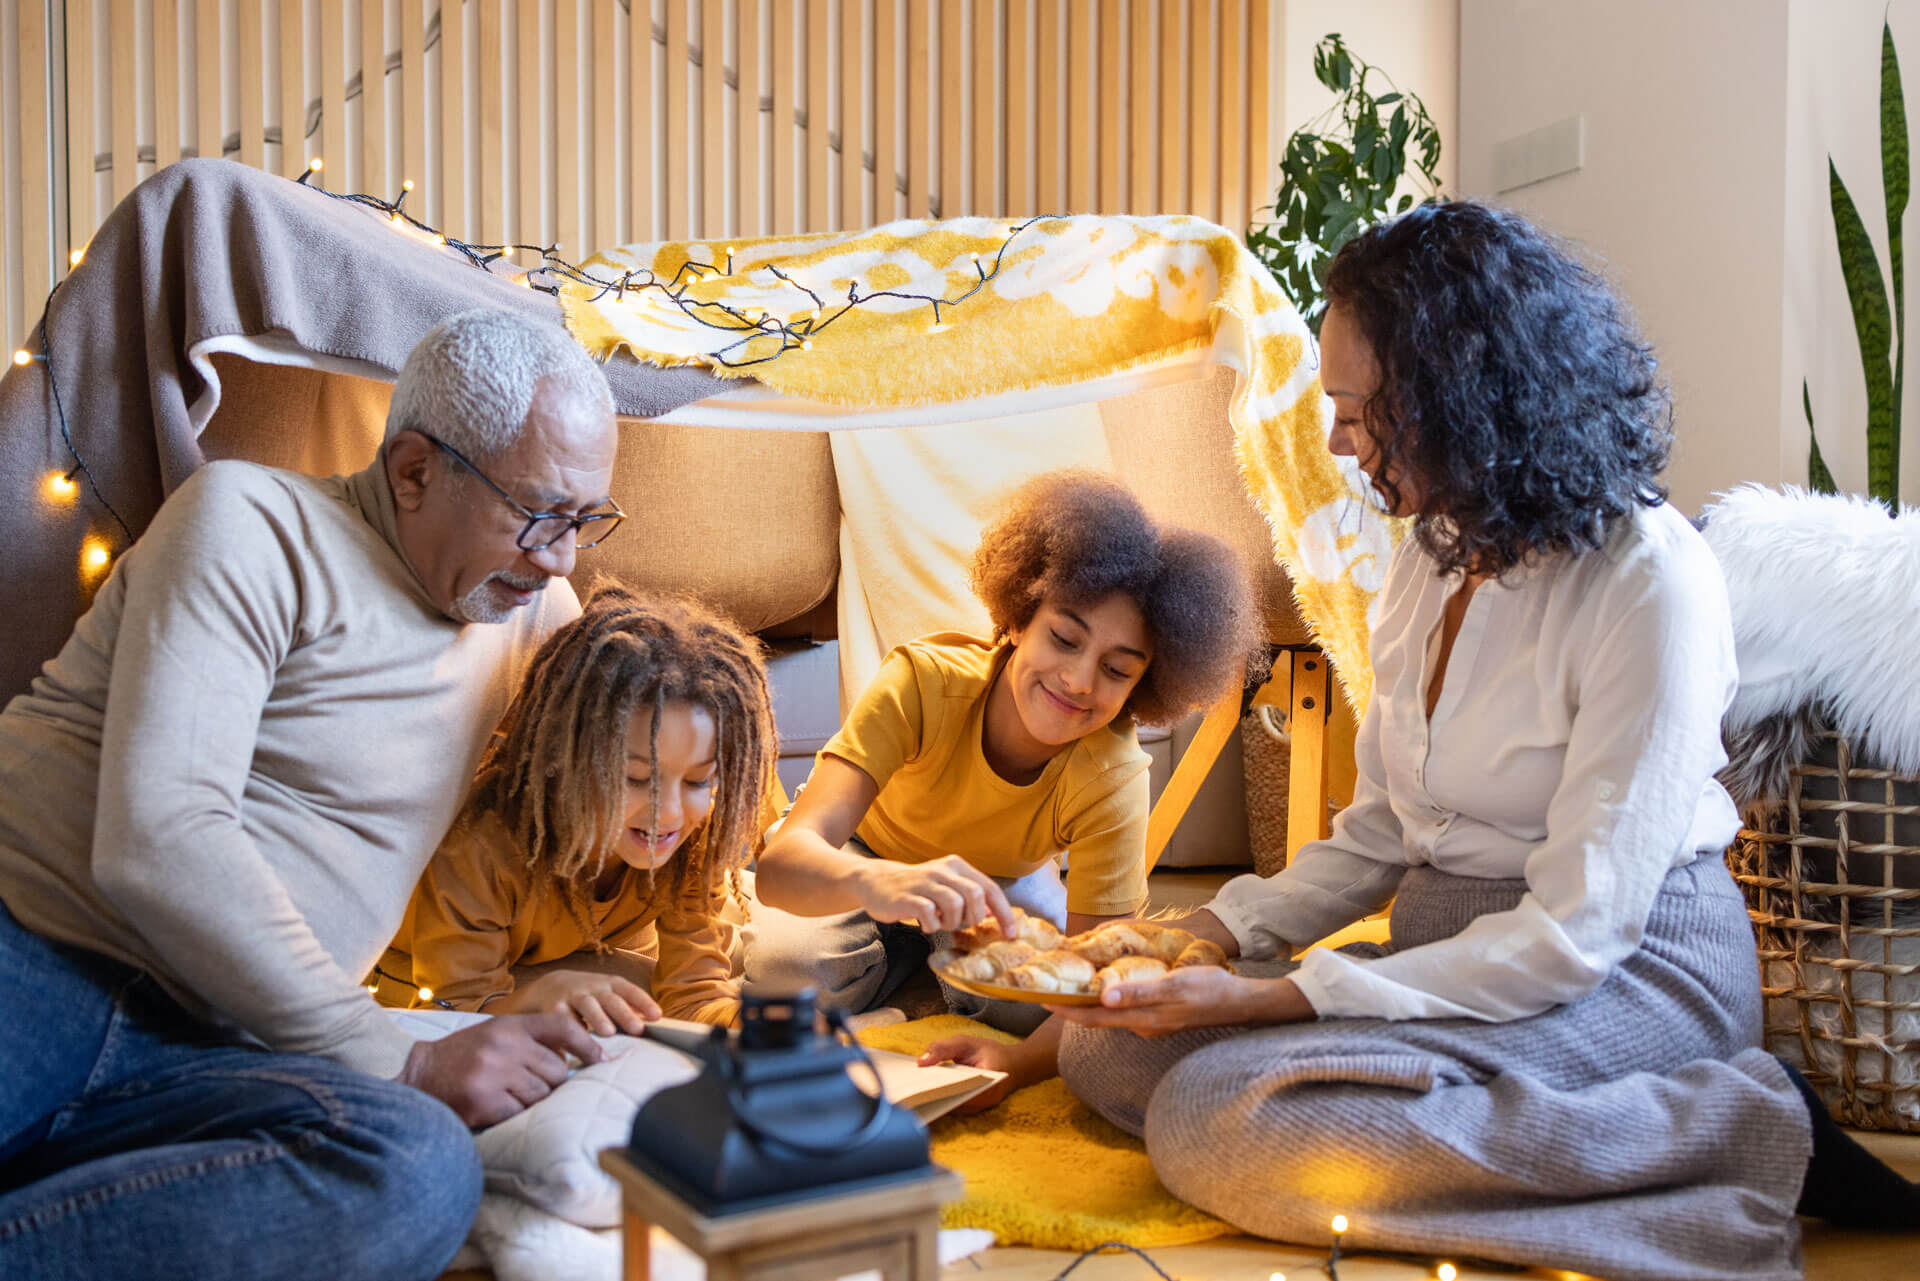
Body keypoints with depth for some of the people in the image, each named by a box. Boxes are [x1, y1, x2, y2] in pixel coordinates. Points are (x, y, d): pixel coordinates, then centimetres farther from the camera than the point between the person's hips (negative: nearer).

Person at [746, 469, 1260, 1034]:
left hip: (1007, 878, 2)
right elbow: (780, 865, -48)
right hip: (871, 855, -1)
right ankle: (907, 957, 3)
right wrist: (875, 882, -71)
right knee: (787, 966, -30)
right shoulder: (923, 684, -37)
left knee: (1029, 999, -29)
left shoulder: (1112, 780, -32)